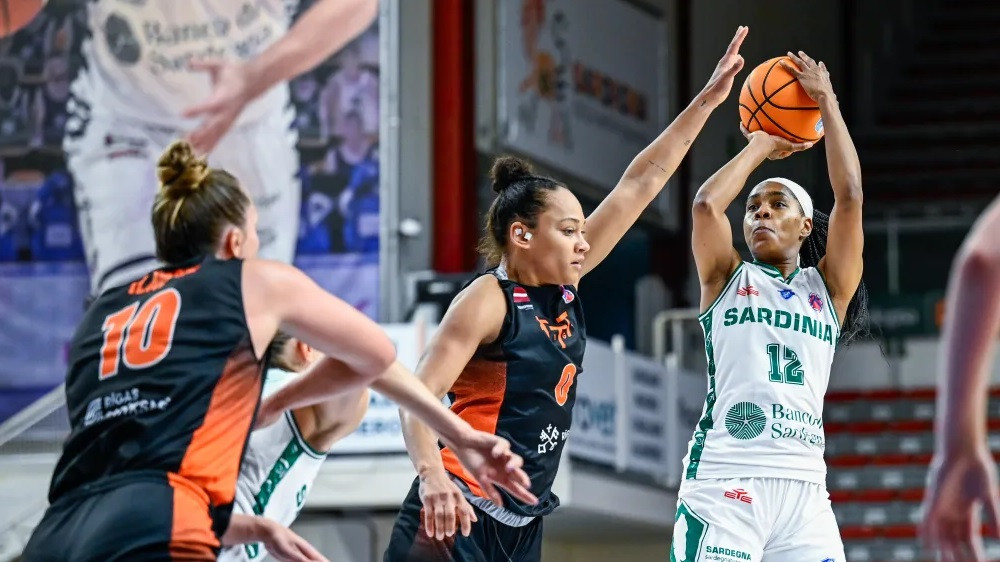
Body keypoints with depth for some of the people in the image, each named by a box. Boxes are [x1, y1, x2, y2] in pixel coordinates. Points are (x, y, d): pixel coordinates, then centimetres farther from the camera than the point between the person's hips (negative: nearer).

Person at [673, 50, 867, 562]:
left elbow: (850, 195, 7)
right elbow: (706, 204, -1)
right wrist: (760, 145, 13)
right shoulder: (727, 280, 15)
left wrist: (826, 102, 12)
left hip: (804, 486, 2)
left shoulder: (827, 287, 18)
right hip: (724, 481, -2)